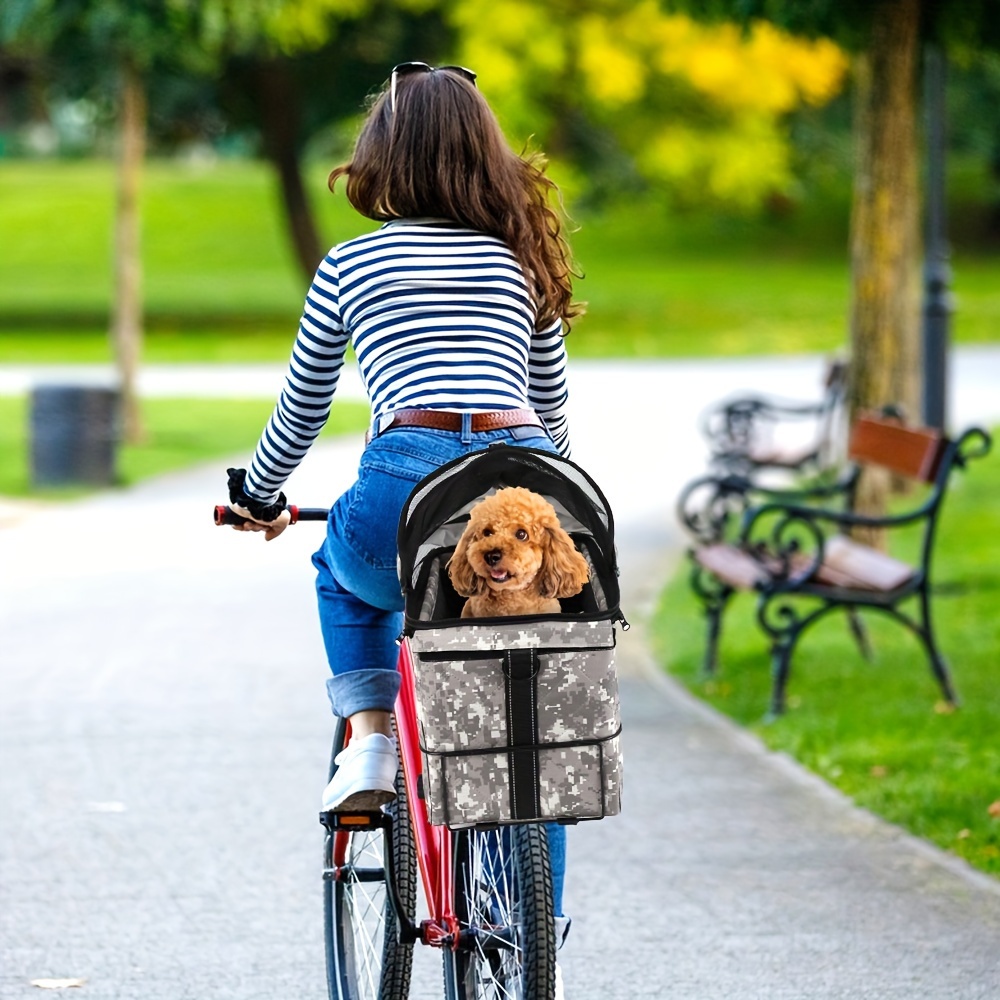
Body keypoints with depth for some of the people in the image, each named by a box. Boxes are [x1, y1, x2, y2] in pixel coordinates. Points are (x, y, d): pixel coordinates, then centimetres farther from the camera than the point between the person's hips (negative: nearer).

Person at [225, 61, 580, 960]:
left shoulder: (350, 266, 14)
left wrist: (259, 496, 41)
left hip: (408, 484, -2)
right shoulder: (523, 263, 21)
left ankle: (368, 735, 17)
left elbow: (302, 406, 23)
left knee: (345, 578, 35)